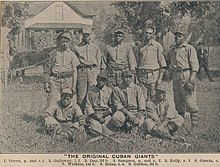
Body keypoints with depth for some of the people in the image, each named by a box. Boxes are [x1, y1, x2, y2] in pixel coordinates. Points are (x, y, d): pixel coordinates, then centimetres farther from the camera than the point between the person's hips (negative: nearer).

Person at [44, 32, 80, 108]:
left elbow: (75, 71, 7)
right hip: (54, 81, -1)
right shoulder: (53, 53, 7)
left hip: (68, 81, 1)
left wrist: (74, 85, 1)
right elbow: (47, 69, 9)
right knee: (52, 104, -8)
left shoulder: (72, 54, 9)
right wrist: (46, 82, 1)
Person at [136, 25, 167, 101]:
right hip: (142, 75, 4)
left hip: (154, 75, -3)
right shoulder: (141, 47, 14)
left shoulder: (157, 46, 2)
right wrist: (137, 76, 12)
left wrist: (160, 77, -9)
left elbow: (162, 64, -2)